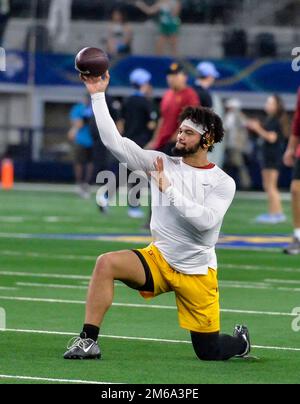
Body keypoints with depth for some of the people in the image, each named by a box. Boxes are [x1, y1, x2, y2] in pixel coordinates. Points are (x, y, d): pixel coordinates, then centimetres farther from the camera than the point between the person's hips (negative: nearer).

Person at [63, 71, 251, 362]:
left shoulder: (223, 183, -9)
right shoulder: (162, 163, -2)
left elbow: (205, 220, -25)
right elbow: (114, 142, -8)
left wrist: (169, 189, -25)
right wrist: (98, 96, -14)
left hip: (197, 272, -2)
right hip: (158, 259, 2)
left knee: (209, 352, 2)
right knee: (106, 263, -27)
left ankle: (241, 340, 39)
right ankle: (89, 341, -22)